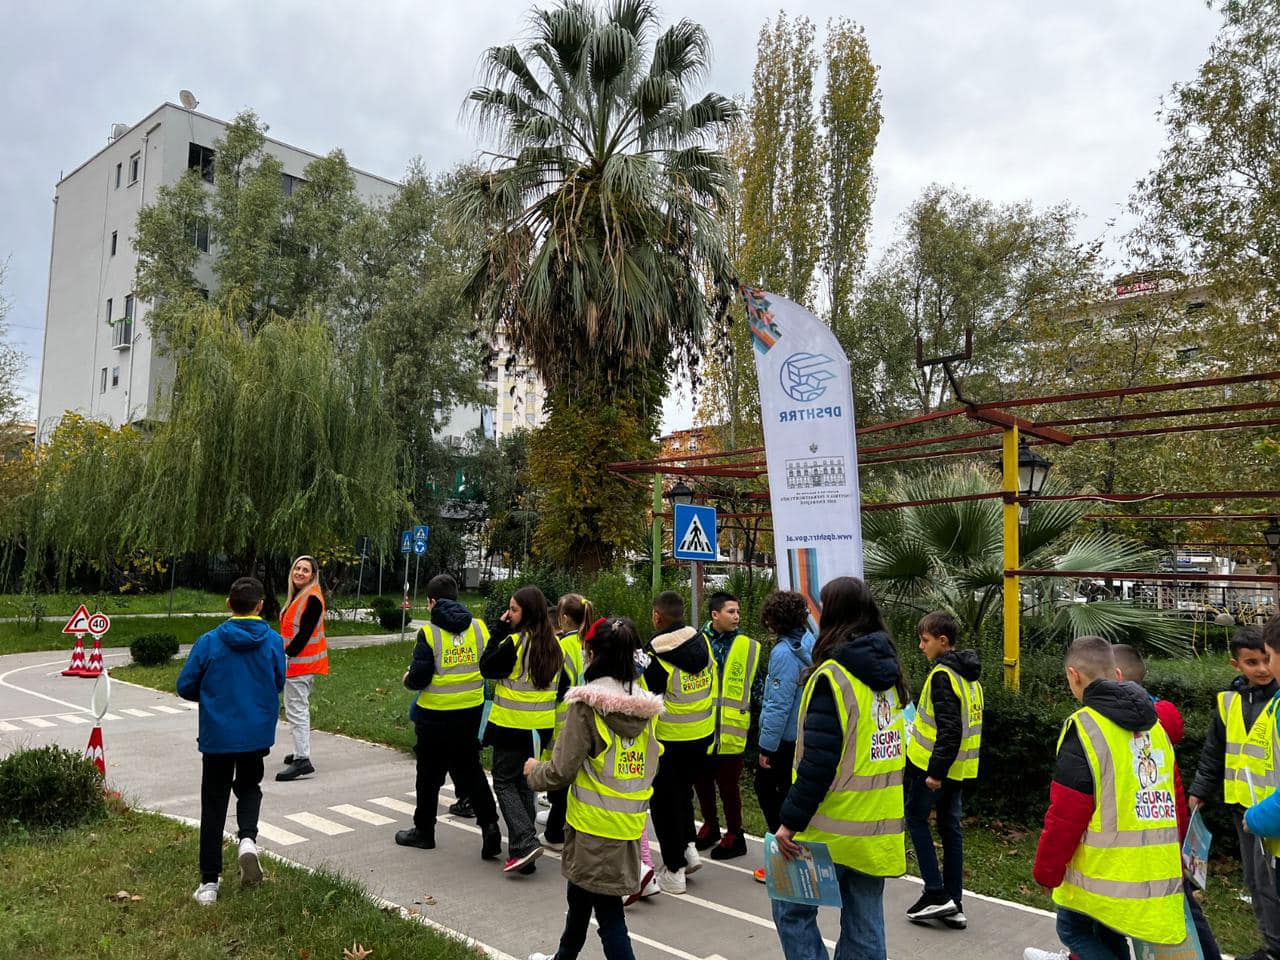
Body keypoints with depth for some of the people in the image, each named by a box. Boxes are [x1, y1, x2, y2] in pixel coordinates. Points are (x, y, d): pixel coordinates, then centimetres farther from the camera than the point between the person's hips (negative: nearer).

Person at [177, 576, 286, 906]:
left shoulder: (209, 641, -10)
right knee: (249, 787, 24)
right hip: (257, 733, 1)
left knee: (214, 804, 11)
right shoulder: (273, 641, -8)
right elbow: (278, 684, 2)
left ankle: (209, 882, 14)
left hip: (217, 734, -1)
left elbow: (185, 687, -4)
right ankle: (248, 839, -3)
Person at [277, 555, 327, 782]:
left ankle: (302, 761, -8)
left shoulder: (312, 599, -17)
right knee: (300, 709, 18)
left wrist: (287, 656, -20)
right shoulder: (299, 596, 13)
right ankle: (301, 753, 30)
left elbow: (304, 633, -22)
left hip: (301, 662, -10)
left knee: (296, 711, -9)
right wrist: (285, 655, 11)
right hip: (297, 662, 10)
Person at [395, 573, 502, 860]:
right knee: (470, 769, 14)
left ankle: (423, 831, 26)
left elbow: (419, 677, -15)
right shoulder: (479, 627, -2)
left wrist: (408, 679, 6)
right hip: (471, 711, 4)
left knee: (429, 774, 12)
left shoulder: (429, 633, -14)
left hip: (435, 715, -4)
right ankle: (489, 825, 2)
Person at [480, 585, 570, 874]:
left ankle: (524, 843, -10)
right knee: (525, 784, 17)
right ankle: (523, 852, 20)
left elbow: (487, 668, -6)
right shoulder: (554, 644, 4)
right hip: (541, 728, 7)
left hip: (511, 726, -6)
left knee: (504, 782, 5)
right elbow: (563, 684, 12)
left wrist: (497, 633, -7)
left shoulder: (514, 642, -18)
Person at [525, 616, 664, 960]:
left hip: (595, 822, -6)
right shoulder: (646, 705, 1)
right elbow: (650, 767, 8)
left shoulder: (587, 704, -17)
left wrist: (534, 771, 5)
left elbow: (561, 771, -15)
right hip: (631, 820, 7)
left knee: (607, 911, 4)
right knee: (580, 895, 25)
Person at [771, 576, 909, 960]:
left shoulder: (832, 676, -17)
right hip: (879, 828, 7)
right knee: (865, 924, 14)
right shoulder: (888, 673, 7)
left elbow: (818, 762, -21)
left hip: (834, 828, -7)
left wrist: (791, 822, -15)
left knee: (792, 906, 9)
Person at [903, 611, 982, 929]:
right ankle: (954, 904, 18)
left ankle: (936, 893, 4)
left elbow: (949, 730, -24)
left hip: (934, 765, -8)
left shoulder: (942, 675, -18)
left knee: (916, 818, 7)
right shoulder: (969, 675, 11)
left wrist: (936, 771, -20)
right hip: (960, 767, 9)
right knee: (951, 828, 13)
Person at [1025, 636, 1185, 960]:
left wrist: (1046, 871, -5)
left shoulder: (1084, 727, -16)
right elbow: (1174, 801, 15)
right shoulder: (1155, 726, 8)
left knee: (1073, 928, 10)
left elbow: (1064, 816, -16)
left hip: (1103, 871, -7)